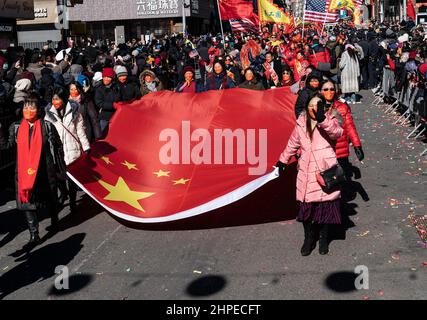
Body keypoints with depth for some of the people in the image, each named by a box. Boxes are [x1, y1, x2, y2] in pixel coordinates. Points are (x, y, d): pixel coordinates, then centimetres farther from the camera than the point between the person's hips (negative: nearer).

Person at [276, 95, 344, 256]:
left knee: (326, 206, 4)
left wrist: (322, 119, -39)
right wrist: (283, 160, 30)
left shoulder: (330, 120, -1)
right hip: (306, 171, 3)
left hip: (325, 170, -3)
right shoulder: (301, 123, 9)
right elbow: (293, 144, 23)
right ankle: (308, 238, 21)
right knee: (306, 205, 4)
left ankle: (323, 239, 23)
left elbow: (337, 133, -25)